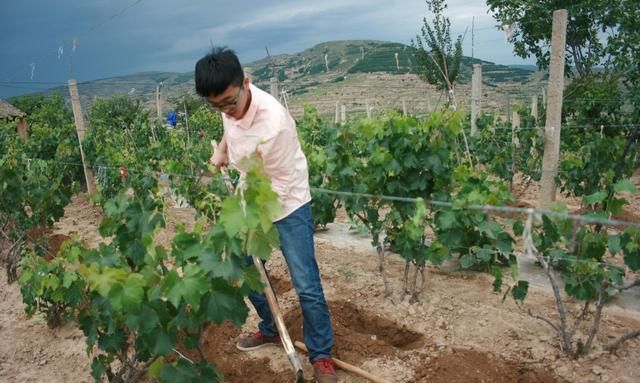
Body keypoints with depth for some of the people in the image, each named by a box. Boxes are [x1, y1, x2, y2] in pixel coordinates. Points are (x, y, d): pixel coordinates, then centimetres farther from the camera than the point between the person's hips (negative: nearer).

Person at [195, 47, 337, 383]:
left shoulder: (274, 123, -33)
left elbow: (280, 184, -25)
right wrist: (222, 149, 2)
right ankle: (270, 330, 39)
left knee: (306, 285, -5)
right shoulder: (231, 105, -11)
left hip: (287, 205, -7)